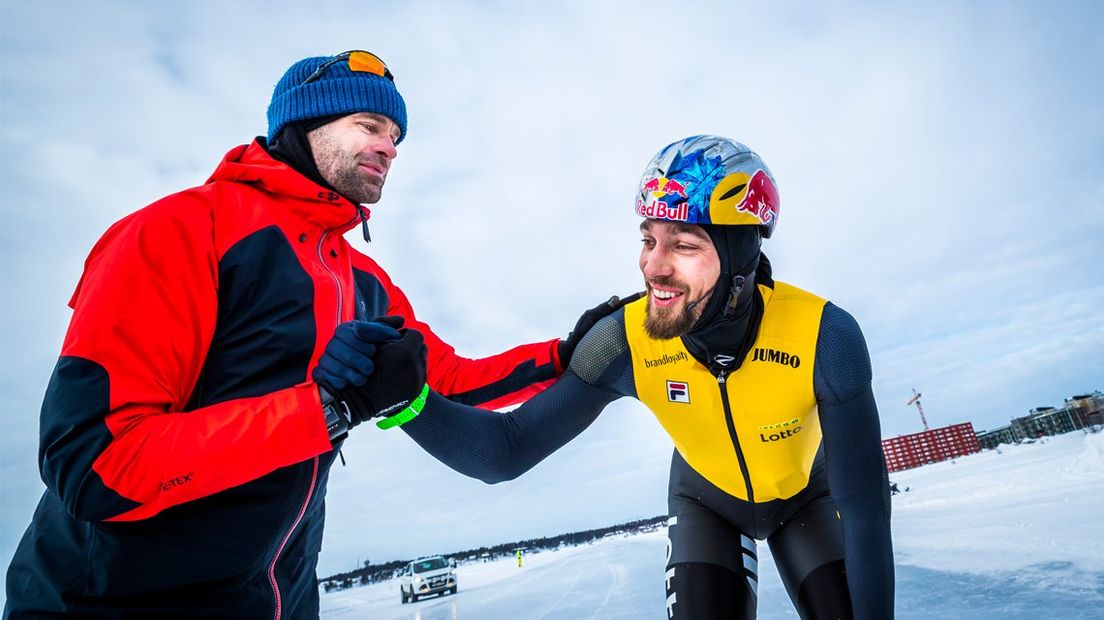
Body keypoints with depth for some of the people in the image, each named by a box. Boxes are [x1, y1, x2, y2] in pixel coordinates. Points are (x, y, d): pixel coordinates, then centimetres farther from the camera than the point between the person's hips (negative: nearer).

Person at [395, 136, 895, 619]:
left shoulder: (825, 335, -35)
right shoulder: (626, 342, -32)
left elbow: (864, 505, -25)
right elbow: (507, 453, -30)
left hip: (805, 495, 1)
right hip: (706, 499, 0)